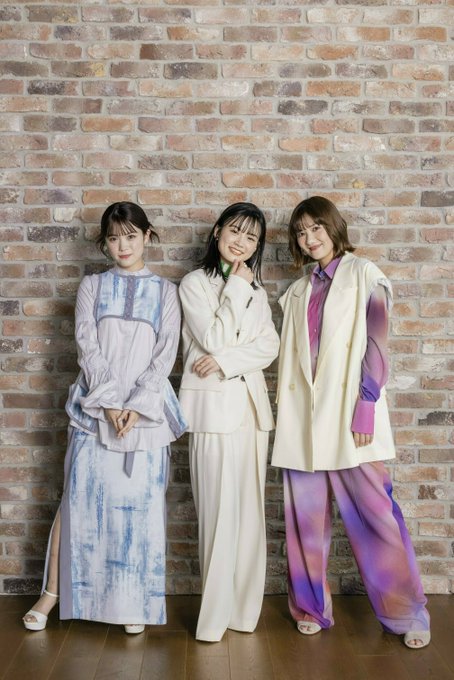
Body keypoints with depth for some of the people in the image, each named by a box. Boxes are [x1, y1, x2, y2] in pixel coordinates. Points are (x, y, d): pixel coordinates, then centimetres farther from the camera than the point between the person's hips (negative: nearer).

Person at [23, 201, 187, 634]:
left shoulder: (164, 292, 8)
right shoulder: (92, 287, 9)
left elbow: (165, 355, 0)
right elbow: (87, 347, -1)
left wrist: (137, 405, -12)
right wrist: (110, 402, -12)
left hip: (146, 411, 0)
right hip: (95, 407, 0)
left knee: (140, 503, 2)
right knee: (78, 497, 2)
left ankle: (134, 602, 15)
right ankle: (53, 591, 16)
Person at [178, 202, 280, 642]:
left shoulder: (256, 290, 17)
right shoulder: (195, 283, 2)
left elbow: (270, 347, 5)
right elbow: (214, 339, -11)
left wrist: (226, 361, -10)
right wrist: (235, 287, -6)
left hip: (251, 404, 5)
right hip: (213, 407, -5)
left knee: (249, 509, 7)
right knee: (220, 511, -6)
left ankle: (243, 607, 18)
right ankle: (216, 615, 6)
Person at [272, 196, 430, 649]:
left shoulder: (362, 274, 4)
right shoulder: (298, 292, 17)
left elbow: (375, 343, -4)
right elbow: (289, 357, 16)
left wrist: (366, 406, -13)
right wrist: (284, 413, 9)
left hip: (348, 415, -4)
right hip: (302, 417, 4)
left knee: (375, 514, -3)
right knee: (306, 518, 6)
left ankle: (406, 612, 12)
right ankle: (311, 607, 21)